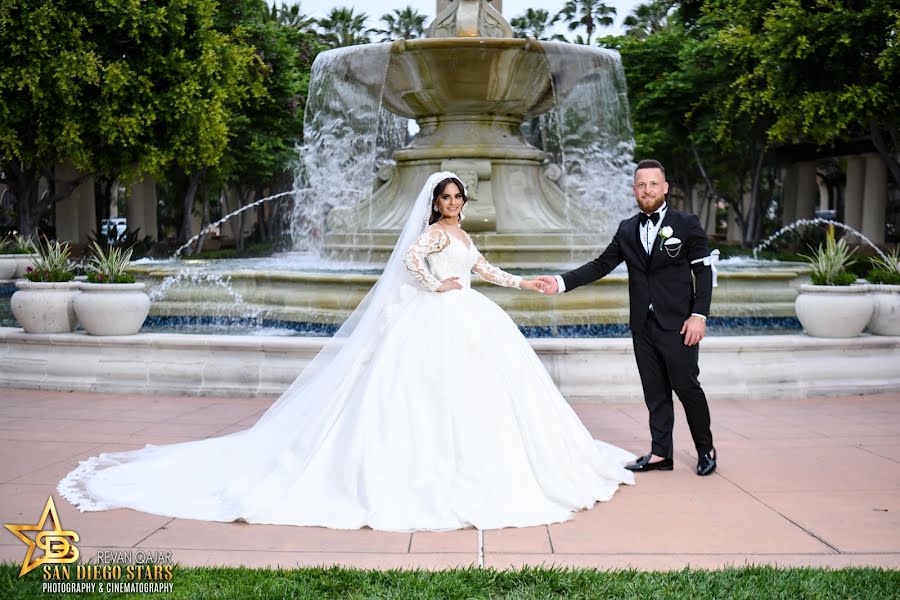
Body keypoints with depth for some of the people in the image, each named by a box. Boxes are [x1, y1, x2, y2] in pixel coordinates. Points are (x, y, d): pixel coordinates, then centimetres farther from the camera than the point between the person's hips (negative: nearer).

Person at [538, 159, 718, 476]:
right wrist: (561, 282, -4)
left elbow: (705, 271, -4)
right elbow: (601, 265, 8)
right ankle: (660, 453, 15)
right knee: (655, 391, 8)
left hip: (677, 324, -4)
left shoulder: (686, 224, -2)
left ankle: (706, 449, 18)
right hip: (643, 326, 4)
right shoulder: (627, 230, 11)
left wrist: (699, 315, -13)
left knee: (687, 386, 0)